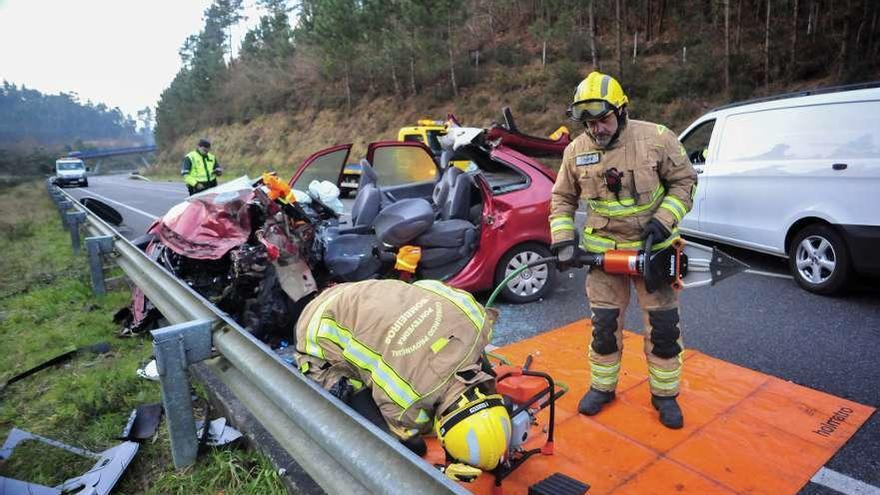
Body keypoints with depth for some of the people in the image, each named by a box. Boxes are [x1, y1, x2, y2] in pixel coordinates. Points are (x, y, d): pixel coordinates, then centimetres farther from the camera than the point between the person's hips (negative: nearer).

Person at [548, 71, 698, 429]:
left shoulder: (656, 138, -11)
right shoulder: (576, 150, -3)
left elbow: (684, 181, -2)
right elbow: (562, 198, 7)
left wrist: (664, 221, -14)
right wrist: (563, 239, -4)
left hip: (653, 248, -1)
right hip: (604, 249, 2)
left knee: (664, 325, 6)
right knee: (604, 323, 9)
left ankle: (665, 394, 26)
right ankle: (602, 387, 29)